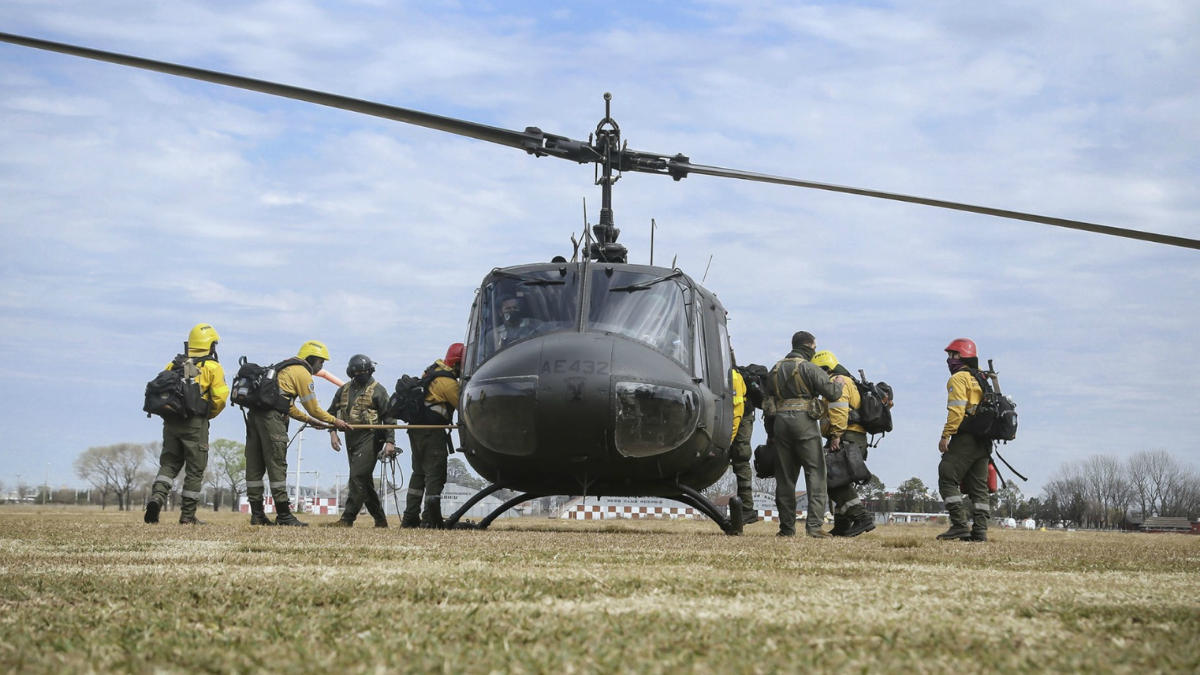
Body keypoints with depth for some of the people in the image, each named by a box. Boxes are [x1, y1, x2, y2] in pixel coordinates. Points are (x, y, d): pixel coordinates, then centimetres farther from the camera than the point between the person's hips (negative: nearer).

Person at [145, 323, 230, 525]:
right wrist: (209, 414, 9)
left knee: (168, 464, 12)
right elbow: (220, 397, -8)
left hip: (171, 421, 4)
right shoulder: (213, 367, 0)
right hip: (195, 423, -4)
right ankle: (188, 515, 6)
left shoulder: (174, 364, 13)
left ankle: (157, 496, -14)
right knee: (195, 469, 5)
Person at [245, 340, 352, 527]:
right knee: (277, 465, -6)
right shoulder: (302, 373, 1)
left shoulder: (285, 369, 28)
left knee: (254, 465, 7)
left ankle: (257, 514, 9)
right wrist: (335, 421, 13)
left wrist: (309, 420, 32)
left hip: (255, 413, 9)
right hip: (271, 417, -9)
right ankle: (284, 515, -5)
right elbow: (313, 407, 2)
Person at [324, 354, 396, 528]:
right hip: (351, 438, 7)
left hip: (369, 437, -7)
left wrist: (390, 441, -12)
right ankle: (380, 519, 19)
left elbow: (389, 417, -5)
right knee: (365, 481, 10)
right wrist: (333, 433, 4)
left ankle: (347, 518, -16)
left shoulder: (377, 390, -2)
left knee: (358, 476, -15)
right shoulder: (344, 390, 14)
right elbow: (332, 412, 19)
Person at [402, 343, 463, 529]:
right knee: (435, 474, -8)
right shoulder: (448, 382, -16)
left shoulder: (433, 371, 12)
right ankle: (430, 519, -13)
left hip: (417, 428, 9)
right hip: (432, 431, -9)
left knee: (419, 472, 13)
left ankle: (410, 518, 12)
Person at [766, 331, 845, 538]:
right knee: (815, 473, -4)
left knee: (785, 476, 9)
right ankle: (814, 524, -15)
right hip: (804, 422, -6)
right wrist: (838, 382, 10)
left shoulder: (775, 370, 16)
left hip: (780, 422, 6)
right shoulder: (809, 368, -5)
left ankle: (787, 526, 8)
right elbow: (832, 393, -9)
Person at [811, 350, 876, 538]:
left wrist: (836, 435, -23)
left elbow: (839, 410, -20)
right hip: (855, 438, 11)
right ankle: (842, 526, 14)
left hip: (847, 438, -11)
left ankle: (862, 518, -22)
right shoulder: (847, 382, 28)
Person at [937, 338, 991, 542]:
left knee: (948, 480, -7)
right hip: (983, 441, 9)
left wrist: (946, 435, -17)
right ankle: (980, 530, 3)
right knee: (978, 486, 9)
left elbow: (957, 410, -17)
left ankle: (960, 526, -16)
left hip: (965, 438, -9)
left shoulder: (959, 378, -6)